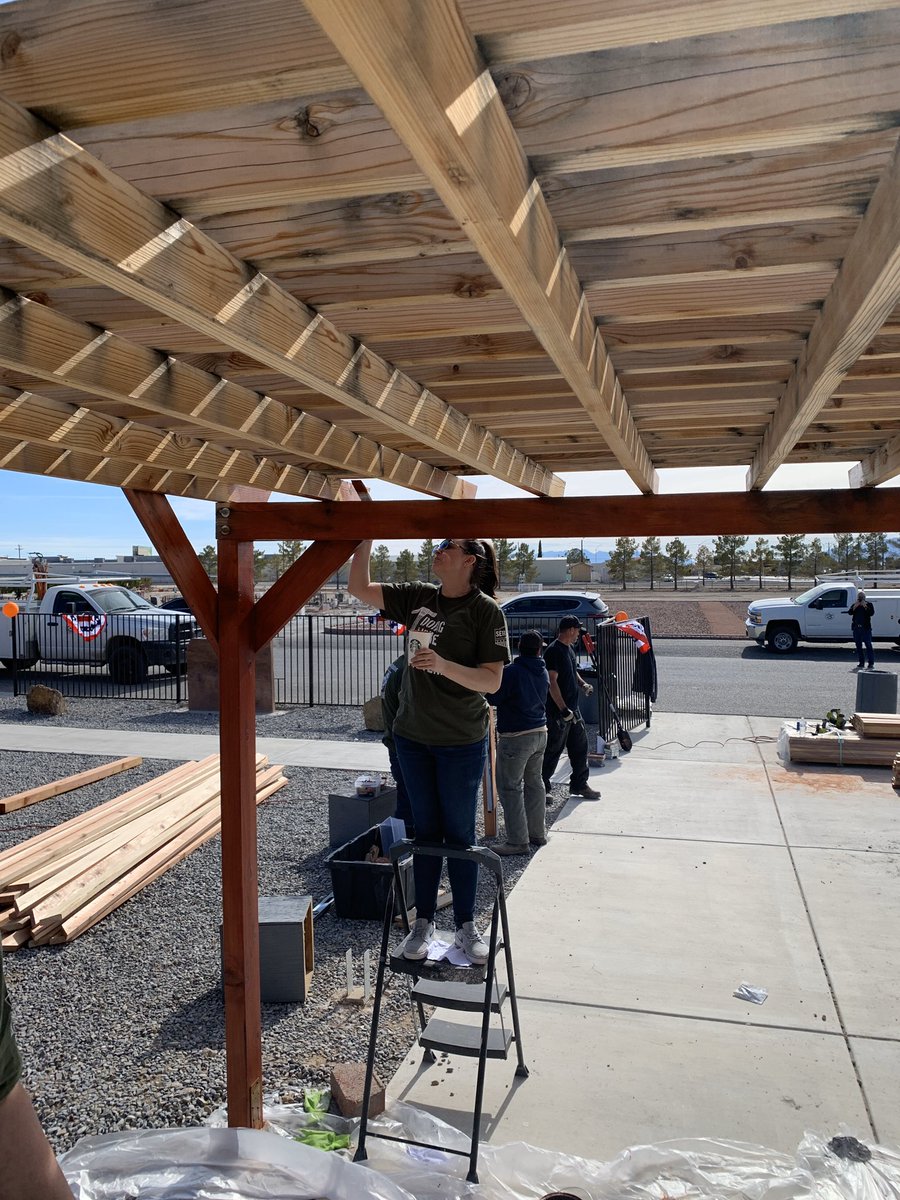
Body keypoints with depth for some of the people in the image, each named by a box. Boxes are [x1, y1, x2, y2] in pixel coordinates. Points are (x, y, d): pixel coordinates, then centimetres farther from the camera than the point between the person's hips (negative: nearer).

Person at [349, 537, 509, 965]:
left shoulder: (485, 610, -12)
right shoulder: (418, 597, 3)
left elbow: (492, 681, -17)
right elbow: (359, 588, 4)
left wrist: (442, 665, -31)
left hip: (461, 742, -4)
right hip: (412, 736, 4)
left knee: (459, 834, 7)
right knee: (425, 830, 13)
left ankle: (466, 925, 22)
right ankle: (423, 921, 24)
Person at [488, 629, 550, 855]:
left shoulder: (511, 672, -17)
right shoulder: (543, 673, 6)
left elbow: (493, 698, -13)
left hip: (515, 737, -8)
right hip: (540, 733, 8)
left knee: (510, 788, -2)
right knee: (534, 783, 17)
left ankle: (517, 841, -2)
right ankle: (538, 833, 25)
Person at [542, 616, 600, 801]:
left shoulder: (569, 650, 13)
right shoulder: (553, 651, -18)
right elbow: (552, 682, -22)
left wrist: (583, 684, 7)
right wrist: (563, 709, -24)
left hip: (572, 710, 10)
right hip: (558, 712, -10)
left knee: (580, 747, 14)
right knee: (553, 750, 0)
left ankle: (579, 785, 26)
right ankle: (543, 788, 12)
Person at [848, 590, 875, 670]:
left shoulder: (869, 604, 4)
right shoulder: (854, 605, 13)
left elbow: (872, 613, -11)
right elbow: (850, 612, -2)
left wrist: (865, 606, -16)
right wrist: (855, 606, -13)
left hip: (866, 628, -4)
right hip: (856, 628, 4)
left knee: (868, 645, -6)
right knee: (858, 646, 6)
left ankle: (871, 663, -6)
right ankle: (861, 663, 12)